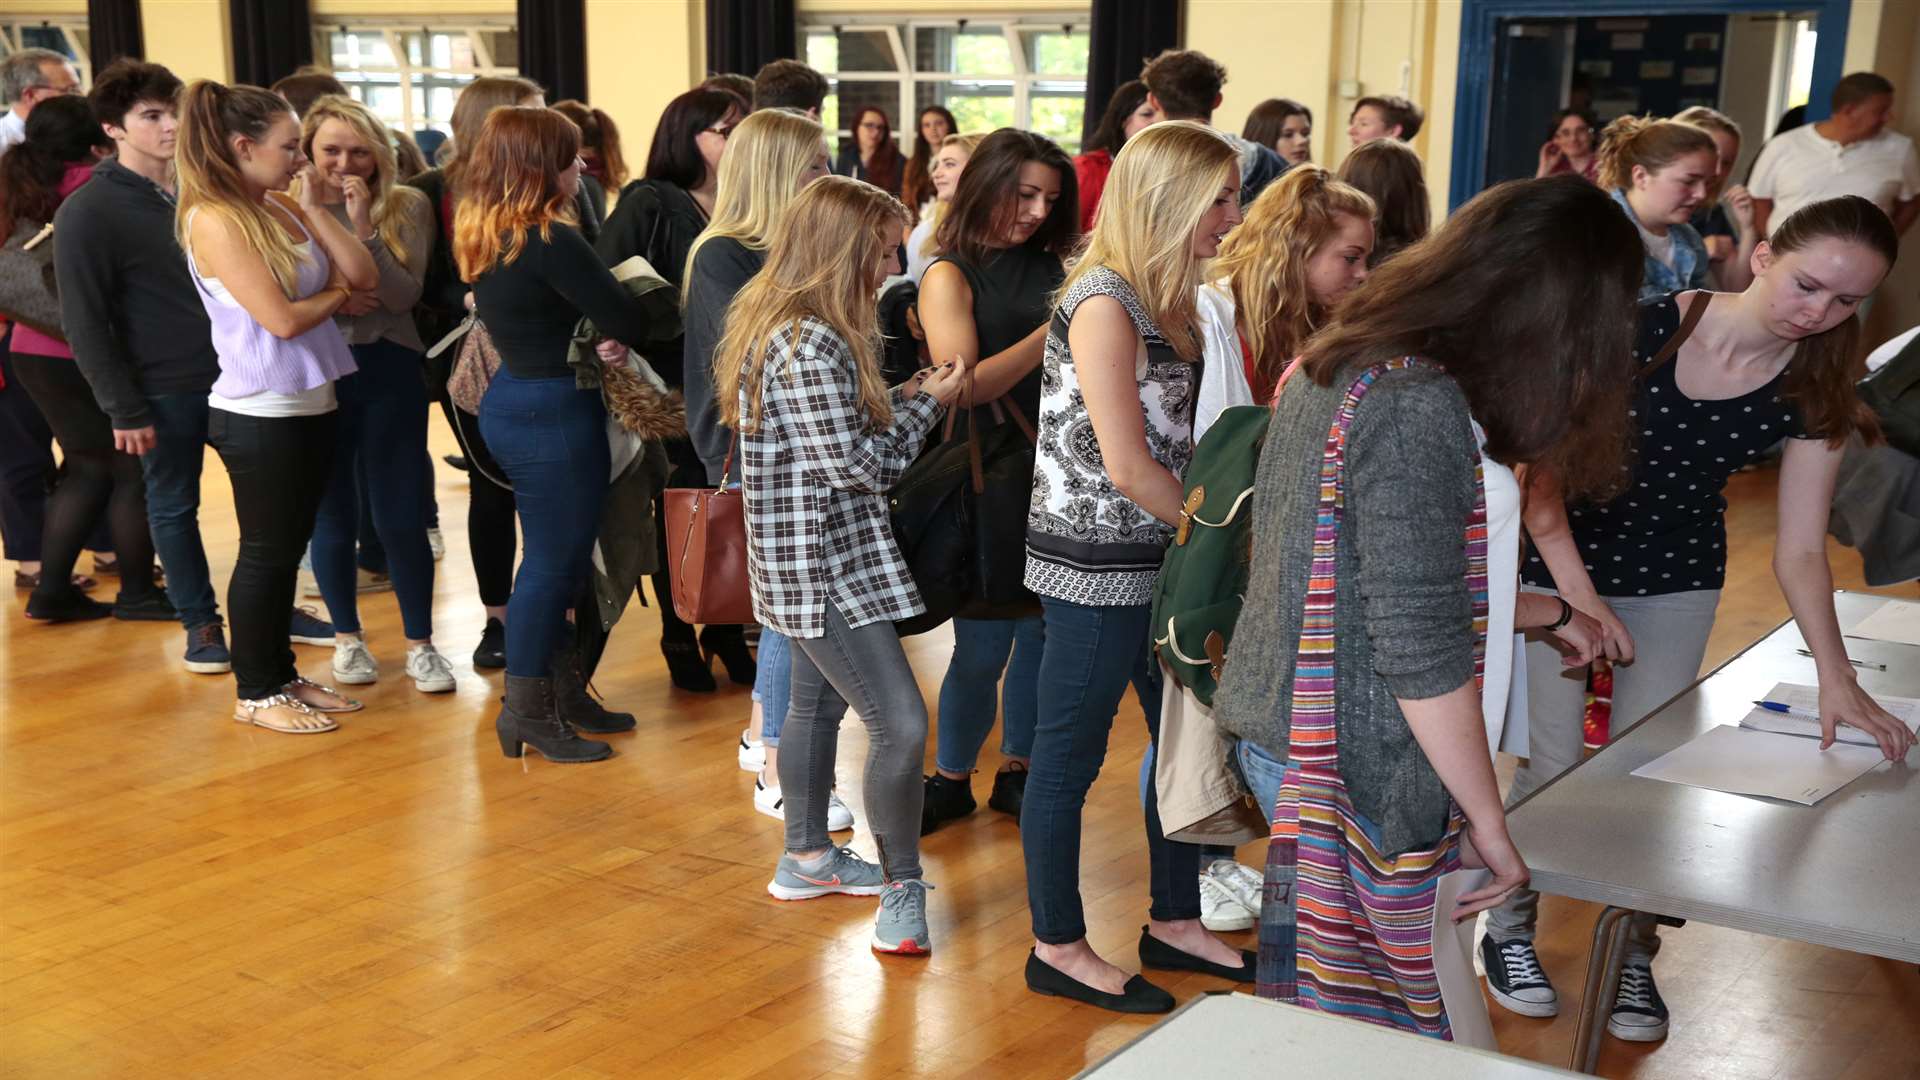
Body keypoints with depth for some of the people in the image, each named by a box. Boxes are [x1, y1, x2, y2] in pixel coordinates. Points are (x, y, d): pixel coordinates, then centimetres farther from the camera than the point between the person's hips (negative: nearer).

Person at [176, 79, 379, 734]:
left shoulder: (281, 208, 8)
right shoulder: (214, 221, -16)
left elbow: (364, 275, 0)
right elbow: (282, 318, -21)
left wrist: (313, 208, -5)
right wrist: (337, 293, -4)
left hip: (311, 404, 8)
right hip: (259, 414, -8)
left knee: (290, 548, 15)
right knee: (266, 552, 3)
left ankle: (281, 674, 27)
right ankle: (255, 693, 15)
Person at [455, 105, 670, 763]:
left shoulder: (485, 237, 8)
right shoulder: (550, 242, -20)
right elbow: (627, 321, -19)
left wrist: (604, 336, -1)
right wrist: (652, 303, 3)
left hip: (511, 403, 9)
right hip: (554, 413, -9)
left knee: (554, 558, 18)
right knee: (556, 561, 1)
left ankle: (563, 690, 28)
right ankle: (527, 712, 9)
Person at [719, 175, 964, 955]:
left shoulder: (779, 325, 9)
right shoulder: (811, 345, -23)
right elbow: (855, 465, -22)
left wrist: (901, 397, 5)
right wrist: (926, 404, -9)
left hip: (817, 559, 11)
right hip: (823, 564, -11)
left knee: (818, 703, 22)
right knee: (902, 724, -8)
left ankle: (807, 858, 37)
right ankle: (903, 886, 4)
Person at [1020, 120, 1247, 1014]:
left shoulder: (1173, 302, 10)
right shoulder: (1104, 304, -17)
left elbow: (1182, 442, 11)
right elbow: (1128, 466, -19)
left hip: (1160, 560, 9)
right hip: (1096, 565, -9)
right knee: (1070, 756, 5)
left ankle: (1174, 924, 32)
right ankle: (1059, 948, 18)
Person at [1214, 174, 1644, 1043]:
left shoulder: (1338, 364, 7)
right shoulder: (1417, 407, -22)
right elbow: (1421, 653, -22)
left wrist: (1542, 613, 29)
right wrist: (1490, 825, -12)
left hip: (1288, 735, 9)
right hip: (1364, 771, -9)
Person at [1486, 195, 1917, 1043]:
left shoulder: (1814, 393, -12)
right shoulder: (1636, 331, -24)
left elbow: (1800, 548, -9)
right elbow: (1539, 461, -18)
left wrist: (1836, 677, -18)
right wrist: (1578, 591, -23)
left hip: (1677, 583, 3)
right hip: (1559, 562, -3)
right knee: (1554, 761, -4)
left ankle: (1632, 955, 24)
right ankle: (1507, 927, 21)